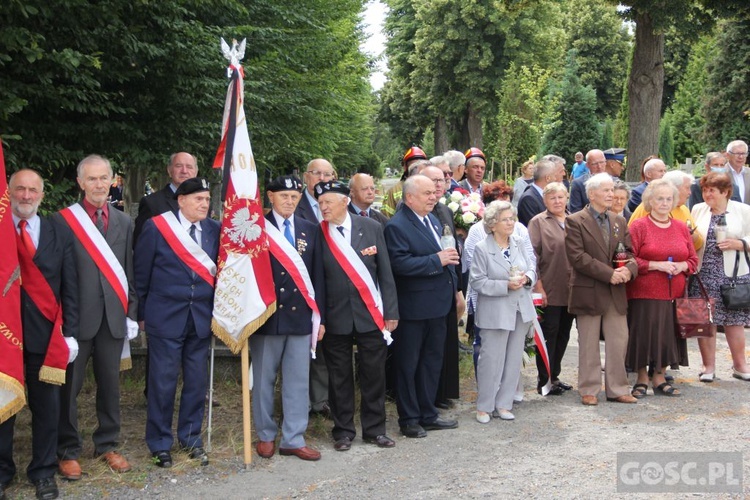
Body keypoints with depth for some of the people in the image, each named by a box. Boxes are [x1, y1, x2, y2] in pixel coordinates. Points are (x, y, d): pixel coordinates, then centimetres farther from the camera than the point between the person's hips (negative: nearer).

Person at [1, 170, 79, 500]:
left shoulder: (59, 234, 6)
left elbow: (69, 289, 5)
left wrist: (70, 332, -1)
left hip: (44, 335, 1)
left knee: (46, 406, 8)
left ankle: (43, 472, 23)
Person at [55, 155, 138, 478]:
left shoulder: (123, 222, 10)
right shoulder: (63, 219, -3)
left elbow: (129, 271, 11)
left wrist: (131, 313, 8)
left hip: (113, 317, 4)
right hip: (77, 316, -3)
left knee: (110, 385, 12)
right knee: (69, 386, 5)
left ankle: (107, 445, 26)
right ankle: (68, 451, 19)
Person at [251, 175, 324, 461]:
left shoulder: (310, 230, 9)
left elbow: (317, 274, 10)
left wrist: (319, 315, 7)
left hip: (300, 315, 3)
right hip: (267, 315, -3)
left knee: (298, 381, 7)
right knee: (264, 379, 9)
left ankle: (293, 439, 17)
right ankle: (266, 436, 24)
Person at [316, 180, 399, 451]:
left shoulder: (371, 227, -1)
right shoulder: (317, 233, -4)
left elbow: (385, 272, 2)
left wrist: (391, 311, 0)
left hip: (371, 314, 1)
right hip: (335, 316, -1)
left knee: (373, 374, 9)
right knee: (339, 377, 8)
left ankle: (374, 429, 24)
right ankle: (343, 431, 22)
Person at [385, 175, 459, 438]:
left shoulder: (432, 219, 12)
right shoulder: (396, 226, -16)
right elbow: (400, 264, -27)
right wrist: (437, 260, -24)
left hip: (437, 305, 9)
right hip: (413, 308, -9)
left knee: (432, 361, 17)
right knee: (408, 365, 5)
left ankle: (428, 415, 30)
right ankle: (408, 420, 18)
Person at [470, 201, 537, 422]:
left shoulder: (518, 244, 7)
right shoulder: (482, 249, -10)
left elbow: (531, 270, 13)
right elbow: (477, 281, -14)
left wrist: (527, 278, -10)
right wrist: (506, 285, -21)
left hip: (521, 310, 6)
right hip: (496, 313, -6)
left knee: (514, 359, 10)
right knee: (491, 360, -2)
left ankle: (504, 404, 21)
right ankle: (484, 406, 12)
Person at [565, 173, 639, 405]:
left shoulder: (619, 222, 14)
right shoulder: (575, 221, -6)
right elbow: (577, 257, -15)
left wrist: (629, 269, -12)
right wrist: (609, 273, -18)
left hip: (616, 292, 5)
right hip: (588, 292, -5)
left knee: (619, 342, 7)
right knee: (589, 344, 4)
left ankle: (617, 389, 18)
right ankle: (589, 390, 15)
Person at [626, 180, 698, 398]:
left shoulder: (681, 227, 12)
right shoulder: (638, 226, -3)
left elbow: (693, 259, 15)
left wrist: (681, 266, -6)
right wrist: (657, 265, -16)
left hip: (674, 294, 4)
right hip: (645, 293, -4)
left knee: (668, 335, 6)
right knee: (644, 335, -2)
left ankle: (659, 378, 19)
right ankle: (642, 379, 12)